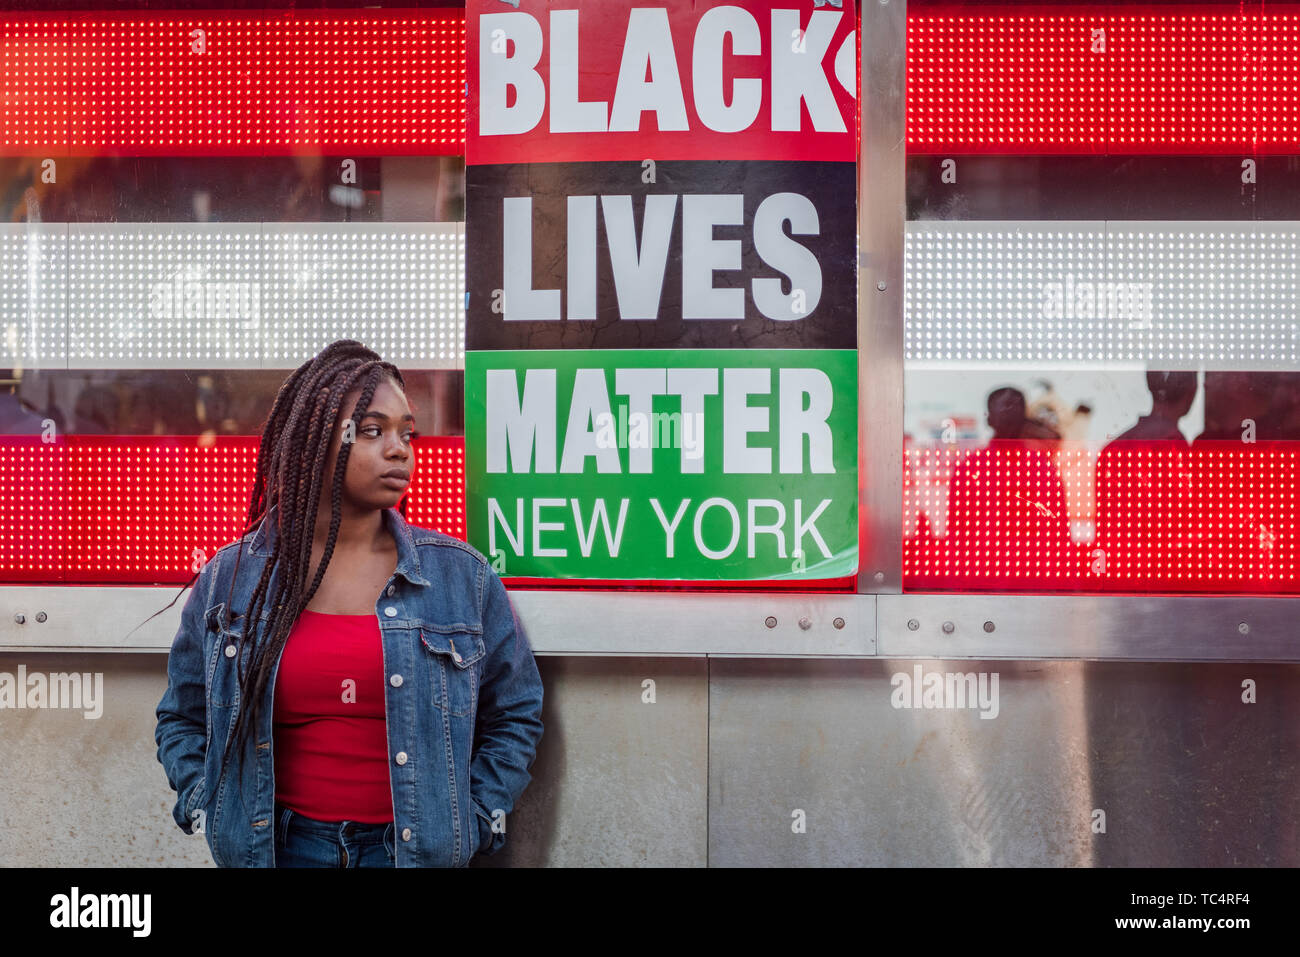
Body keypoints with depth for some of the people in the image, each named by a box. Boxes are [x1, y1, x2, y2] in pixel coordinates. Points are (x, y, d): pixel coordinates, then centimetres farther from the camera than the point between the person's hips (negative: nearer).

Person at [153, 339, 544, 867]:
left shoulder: (462, 576, -1)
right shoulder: (229, 579, 1)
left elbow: (515, 715, 6)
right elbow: (181, 718, 12)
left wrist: (467, 826, -2)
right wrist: (209, 812, 0)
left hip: (414, 846, 0)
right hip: (279, 845, 0)